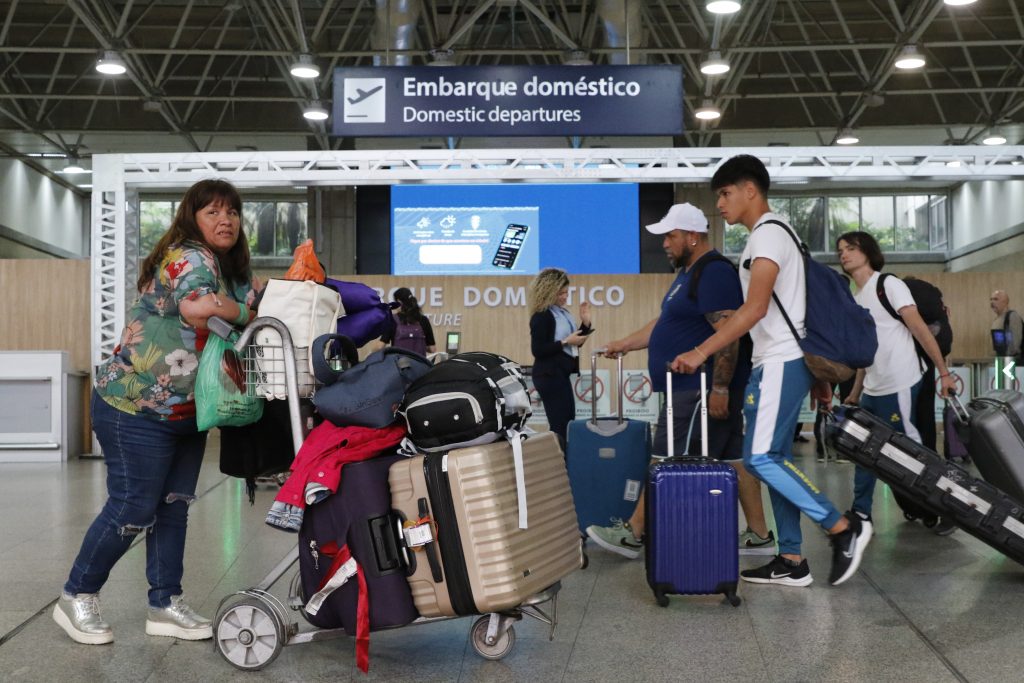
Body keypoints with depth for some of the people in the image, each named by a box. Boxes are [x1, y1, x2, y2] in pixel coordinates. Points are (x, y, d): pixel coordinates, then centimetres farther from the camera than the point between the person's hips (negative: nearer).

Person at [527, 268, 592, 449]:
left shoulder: (563, 312, 13)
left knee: (567, 424, 10)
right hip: (550, 375, -9)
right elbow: (537, 350, -19)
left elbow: (574, 343, 20)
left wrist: (585, 322, 6)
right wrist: (566, 342, -21)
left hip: (561, 374, 9)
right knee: (560, 426, -13)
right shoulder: (541, 316, -12)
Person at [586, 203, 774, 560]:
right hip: (698, 389, 10)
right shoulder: (689, 273, 17)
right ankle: (759, 535, 15)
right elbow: (665, 323, 26)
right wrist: (624, 344, 25)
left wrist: (720, 389, -24)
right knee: (734, 459, 10)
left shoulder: (714, 273, -16)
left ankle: (633, 534, 3)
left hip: (700, 392, -10)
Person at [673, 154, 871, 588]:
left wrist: (701, 352, -23)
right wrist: (818, 376, 22)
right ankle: (791, 561, 10)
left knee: (760, 458, -12)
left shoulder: (767, 234, -11)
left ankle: (844, 528, -7)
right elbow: (791, 308, 21)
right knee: (774, 459, 8)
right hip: (784, 362, 10)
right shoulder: (773, 235, 20)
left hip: (779, 363, -10)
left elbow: (755, 308, -22)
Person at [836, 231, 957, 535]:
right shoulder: (854, 299, 16)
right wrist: (855, 393, 19)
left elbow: (920, 330, -12)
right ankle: (861, 515, 20)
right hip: (872, 390, 8)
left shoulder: (889, 285, -8)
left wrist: (944, 372, -15)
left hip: (898, 386, -8)